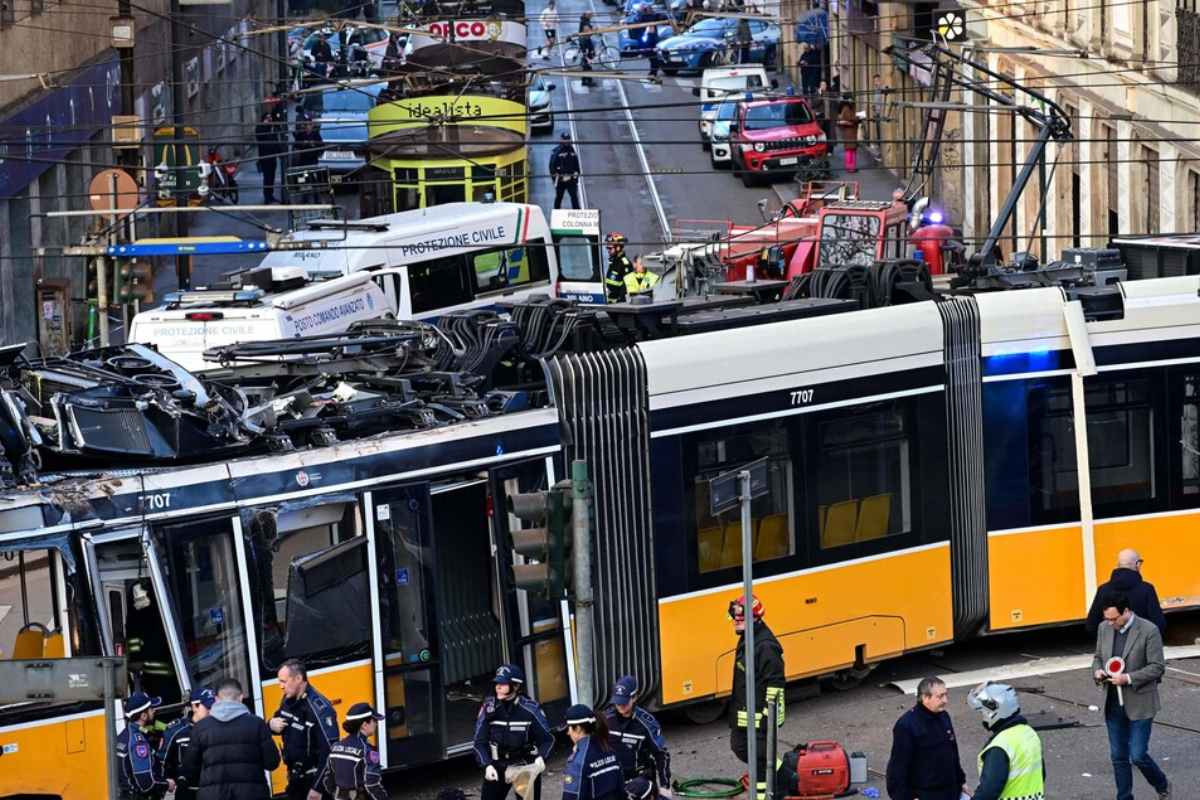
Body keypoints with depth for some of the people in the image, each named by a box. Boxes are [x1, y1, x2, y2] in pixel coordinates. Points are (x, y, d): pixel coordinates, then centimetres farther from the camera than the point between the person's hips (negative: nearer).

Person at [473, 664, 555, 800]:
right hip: (497, 766, 2)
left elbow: (547, 739, -7)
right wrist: (487, 765, -21)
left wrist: (541, 757, -26)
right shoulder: (489, 707, -8)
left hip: (526, 767, -2)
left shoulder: (530, 708, -14)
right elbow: (480, 742, -5)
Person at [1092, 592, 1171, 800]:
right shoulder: (1104, 629, 2)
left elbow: (1157, 667, -13)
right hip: (1114, 704, 5)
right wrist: (1098, 671, -8)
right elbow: (1098, 657, 15)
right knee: (1118, 757, 9)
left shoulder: (1149, 631, -15)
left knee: (1138, 755, -4)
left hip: (1140, 704, -5)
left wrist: (1128, 678, -23)